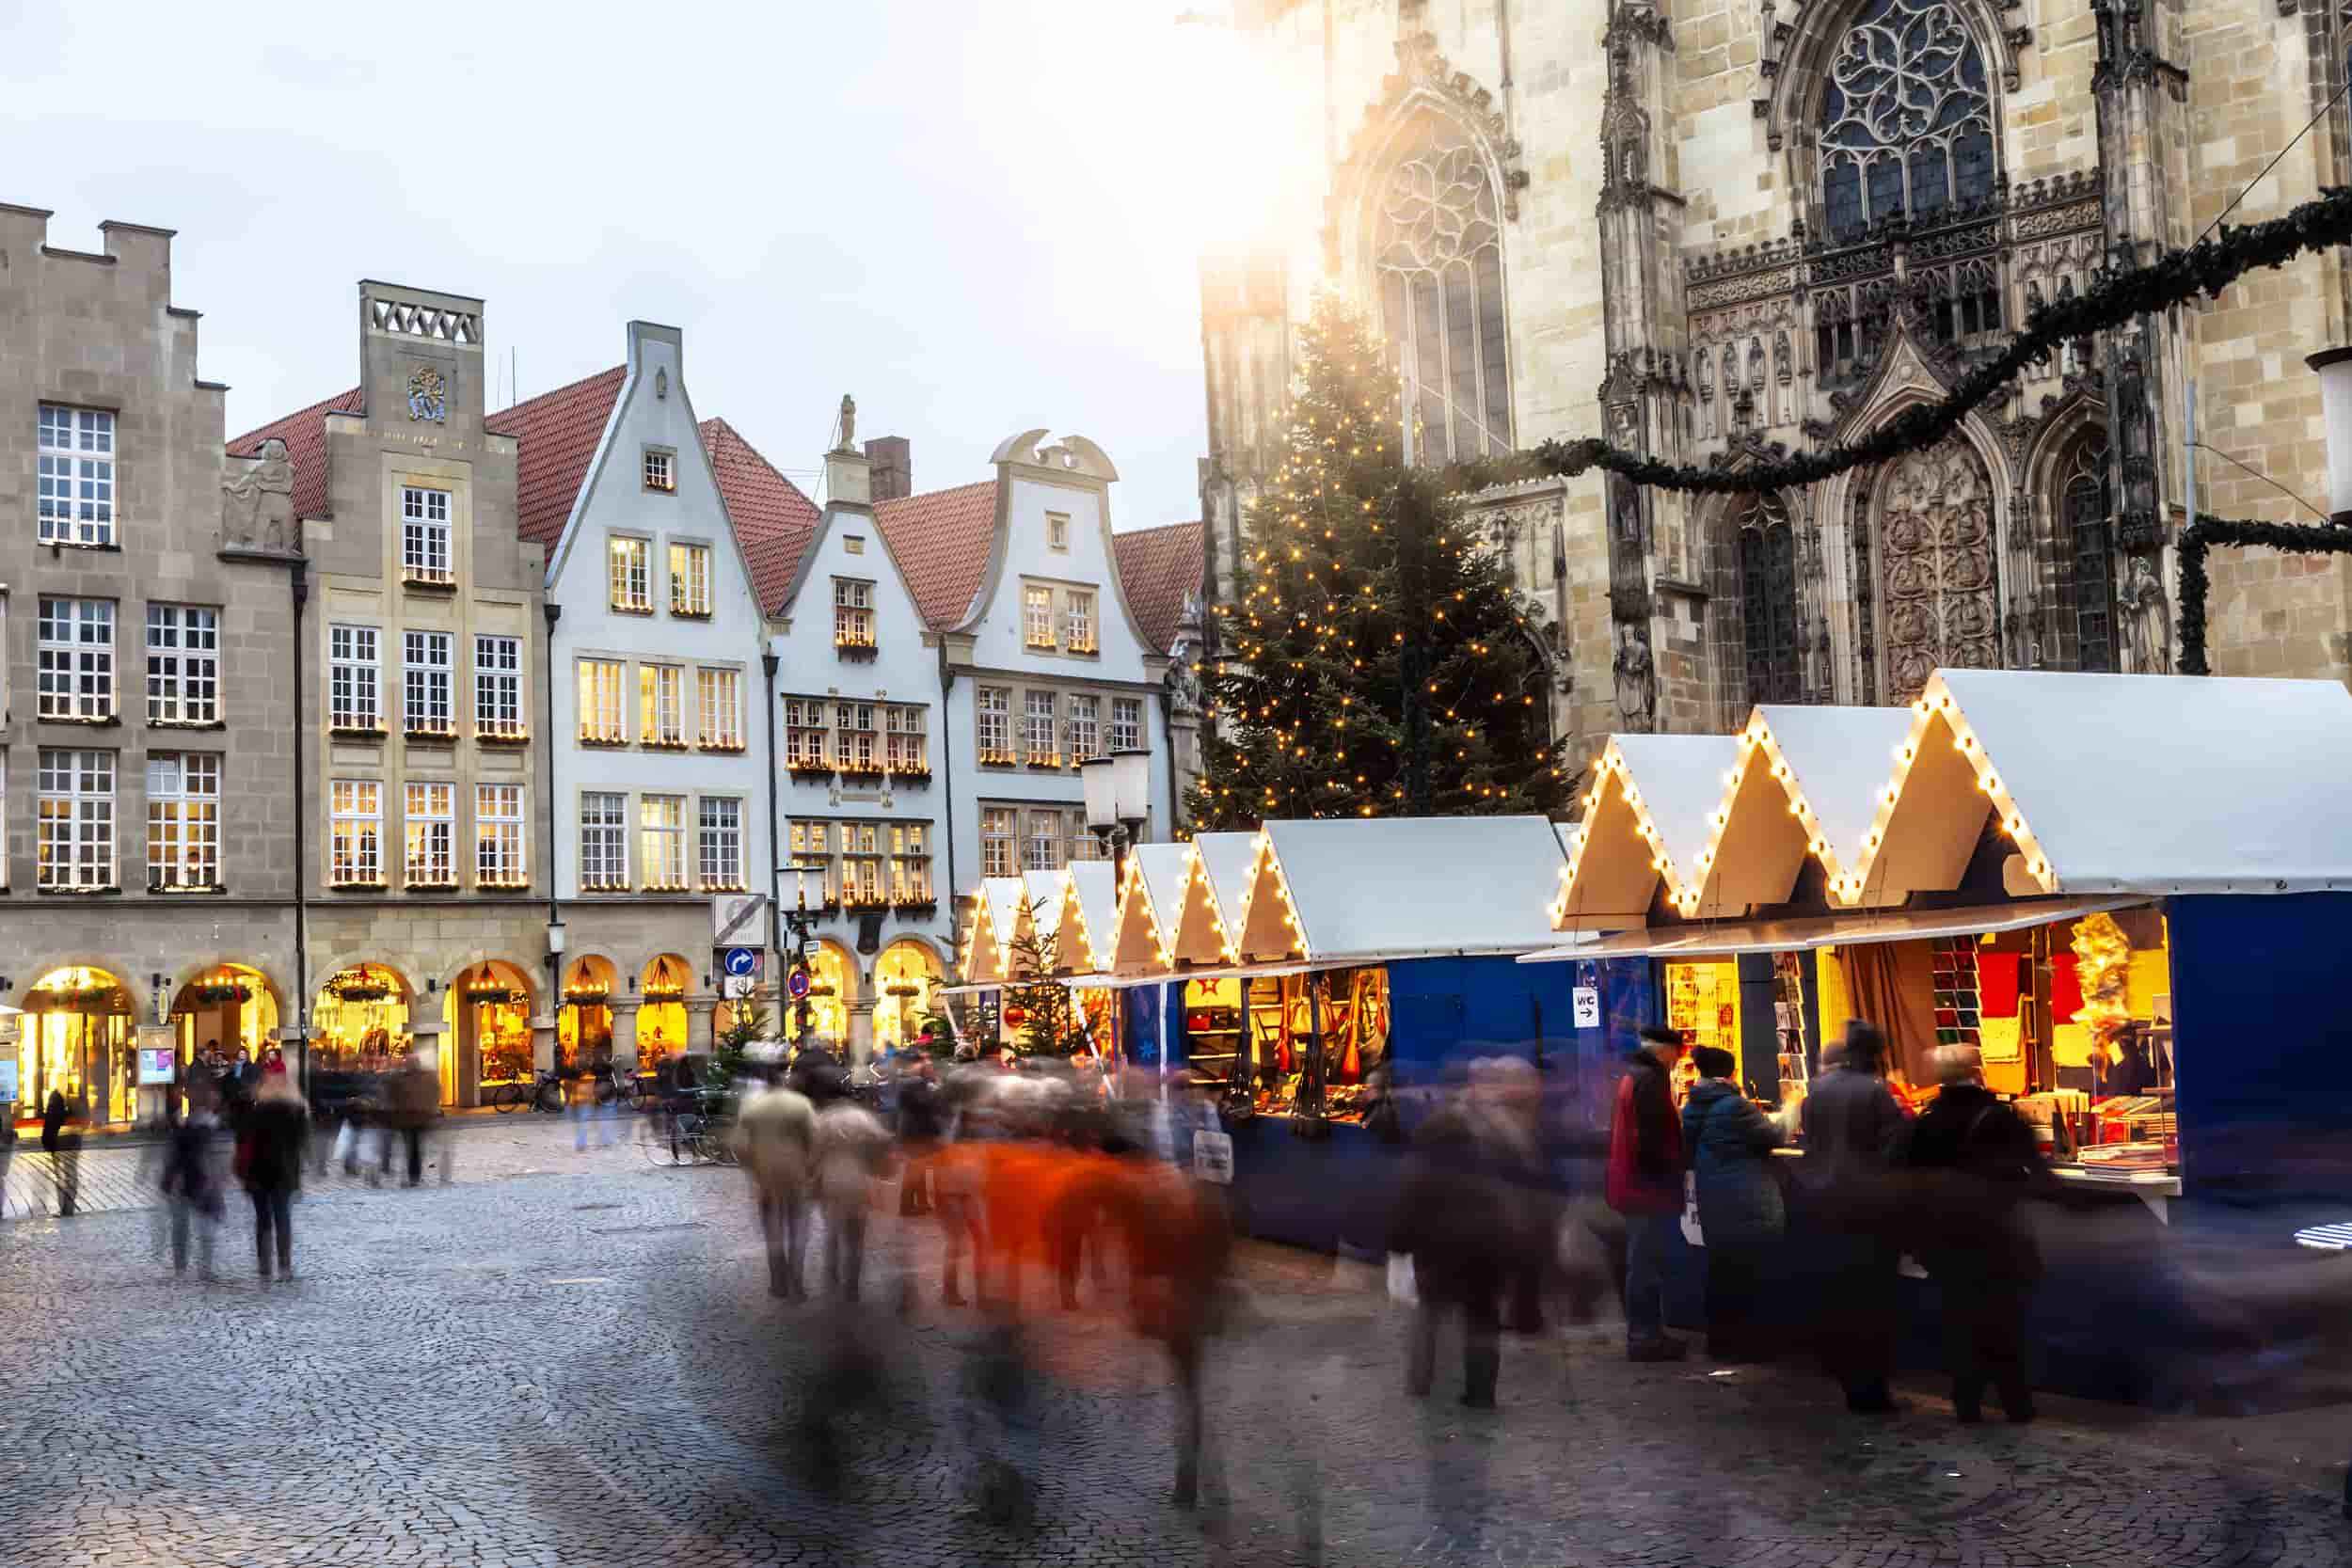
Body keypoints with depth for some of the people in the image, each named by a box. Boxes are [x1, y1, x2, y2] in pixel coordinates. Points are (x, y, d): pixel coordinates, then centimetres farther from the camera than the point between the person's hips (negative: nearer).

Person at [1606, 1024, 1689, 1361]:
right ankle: (1645, 1337, -2)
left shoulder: (1634, 1076, 16)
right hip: (1648, 1184, -11)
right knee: (1648, 1264, -6)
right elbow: (1655, 1135, -23)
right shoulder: (1649, 1079, -17)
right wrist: (1670, 1174, -15)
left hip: (1634, 1182, 11)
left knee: (1642, 1263, 15)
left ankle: (1643, 1332, 21)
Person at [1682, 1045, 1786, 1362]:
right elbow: (1772, 1137, -8)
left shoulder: (1692, 1108, 5)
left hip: (1712, 1201, 7)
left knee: (1721, 1270, 14)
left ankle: (1721, 1341, 18)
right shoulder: (1735, 1106, -18)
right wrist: (1778, 1120, 12)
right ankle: (1748, 1344, 5)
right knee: (1751, 1274, 1)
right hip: (1747, 1202, -7)